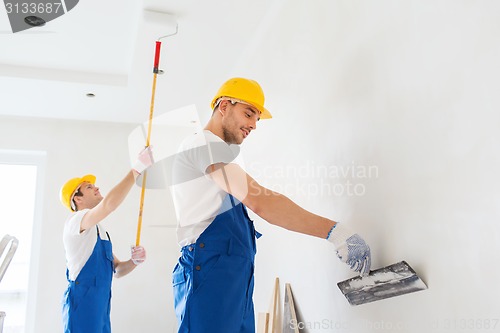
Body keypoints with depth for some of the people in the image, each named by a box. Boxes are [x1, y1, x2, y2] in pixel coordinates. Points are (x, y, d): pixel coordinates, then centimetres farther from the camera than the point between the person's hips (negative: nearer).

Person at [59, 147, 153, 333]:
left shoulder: (101, 232, 21)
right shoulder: (75, 220, -7)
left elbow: (116, 269, 18)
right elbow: (109, 204, -28)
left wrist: (134, 261, -4)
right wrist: (138, 168, -25)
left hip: (100, 308, 9)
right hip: (82, 304, -8)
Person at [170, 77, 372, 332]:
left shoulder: (215, 150, 23)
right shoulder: (202, 143, -11)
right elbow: (259, 201, -25)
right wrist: (333, 230, -26)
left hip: (237, 278, 10)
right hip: (211, 274, -10)